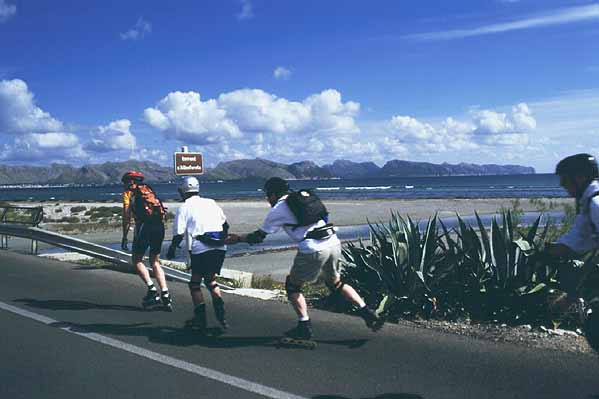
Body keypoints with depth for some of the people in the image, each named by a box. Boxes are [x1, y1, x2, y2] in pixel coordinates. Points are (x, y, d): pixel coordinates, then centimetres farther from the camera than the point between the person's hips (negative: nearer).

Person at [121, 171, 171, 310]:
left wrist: (124, 237, 0)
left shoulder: (128, 193, 10)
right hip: (160, 226, 5)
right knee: (155, 261, 15)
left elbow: (126, 216, -1)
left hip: (144, 225, -5)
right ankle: (165, 294, 5)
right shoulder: (148, 190, 25)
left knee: (136, 260, 10)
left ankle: (152, 290, -3)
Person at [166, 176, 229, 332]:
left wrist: (172, 249, 11)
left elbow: (179, 234, -5)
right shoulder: (211, 203, 16)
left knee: (195, 284, 11)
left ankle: (200, 319, 9)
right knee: (211, 281, 21)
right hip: (220, 248, 5)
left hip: (201, 250, -5)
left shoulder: (184, 208, 1)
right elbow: (226, 224, 20)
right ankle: (221, 315, 10)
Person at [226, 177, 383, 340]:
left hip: (313, 250, -6)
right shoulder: (304, 196, 21)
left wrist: (238, 238, 24)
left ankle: (304, 327, 12)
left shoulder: (277, 210, 4)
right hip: (334, 244, 6)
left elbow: (259, 237, 9)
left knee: (293, 285, 15)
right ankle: (367, 313, 17)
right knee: (335, 283, 25)